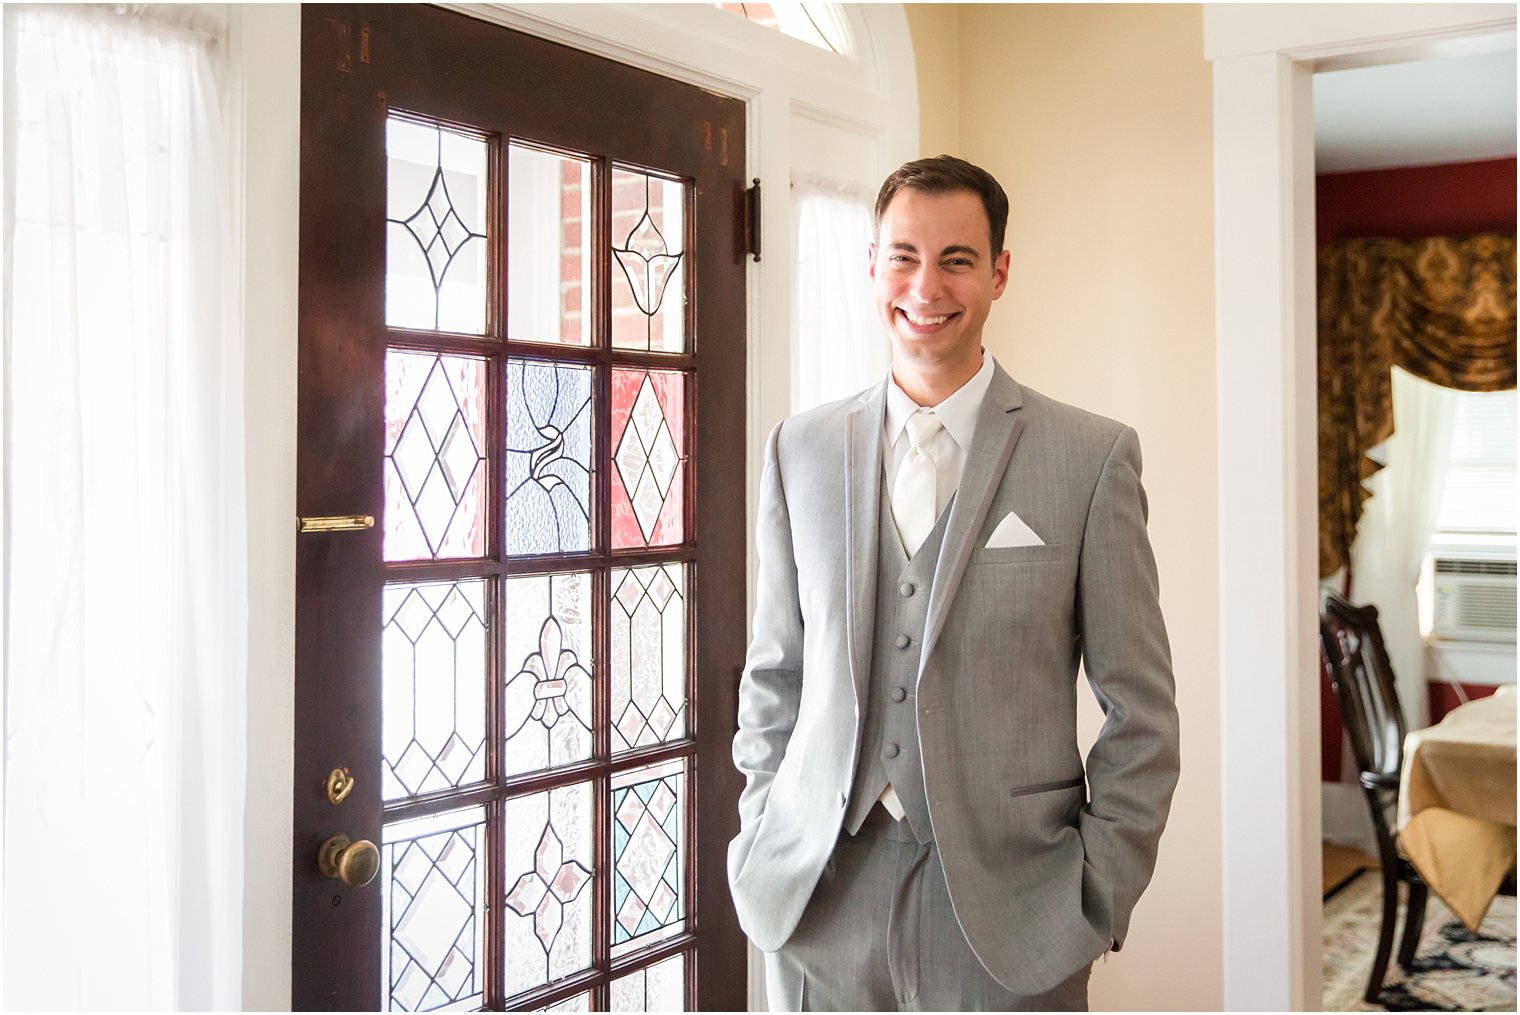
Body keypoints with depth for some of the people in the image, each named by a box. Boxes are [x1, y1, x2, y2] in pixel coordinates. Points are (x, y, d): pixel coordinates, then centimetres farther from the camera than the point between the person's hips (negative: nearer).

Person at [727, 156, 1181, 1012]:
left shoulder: (1093, 457, -4)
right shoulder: (800, 451, 6)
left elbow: (1142, 714, -2)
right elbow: (774, 678, 10)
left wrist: (1098, 899, -5)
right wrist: (763, 851, 5)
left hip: (1009, 917, -2)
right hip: (819, 907, 3)